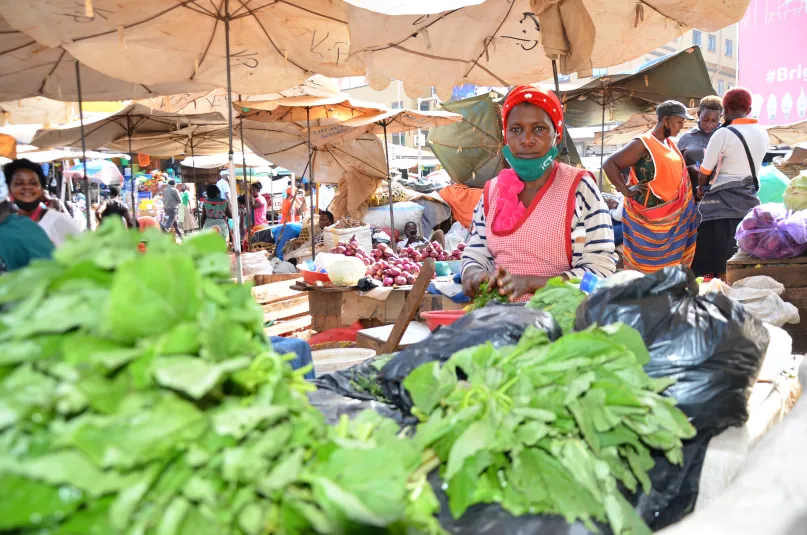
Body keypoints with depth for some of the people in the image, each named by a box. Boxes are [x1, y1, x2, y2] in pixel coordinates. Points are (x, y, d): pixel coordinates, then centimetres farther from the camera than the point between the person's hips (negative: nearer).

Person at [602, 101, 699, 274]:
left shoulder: (671, 144, 13)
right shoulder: (643, 144, -12)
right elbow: (609, 164, -15)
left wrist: (696, 171, 9)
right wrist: (626, 190, -18)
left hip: (671, 217, 8)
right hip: (648, 216, -8)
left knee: (668, 261, 12)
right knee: (647, 264, -1)